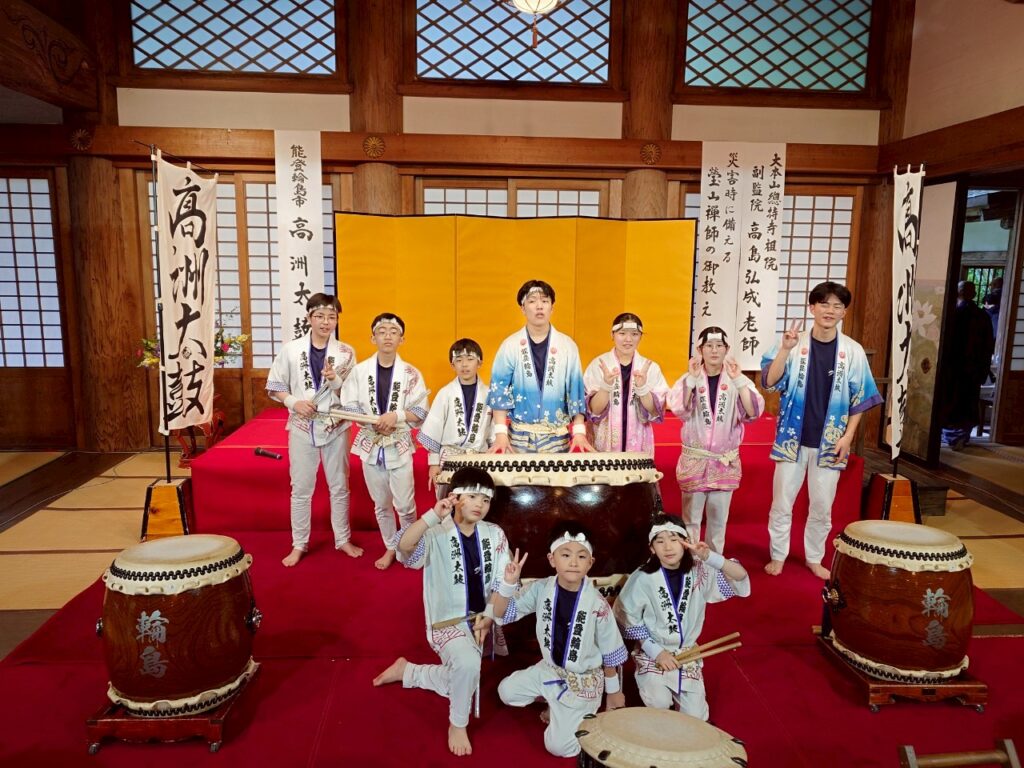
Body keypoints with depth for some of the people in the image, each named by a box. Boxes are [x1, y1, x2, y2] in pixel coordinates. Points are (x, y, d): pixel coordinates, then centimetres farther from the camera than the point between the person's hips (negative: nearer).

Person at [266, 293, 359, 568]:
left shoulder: (345, 352, -3)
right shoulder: (290, 349, -4)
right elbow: (275, 386, 1)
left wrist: (334, 379, -22)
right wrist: (294, 402, -16)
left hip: (336, 427, 1)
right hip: (302, 427, 0)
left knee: (339, 486, 12)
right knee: (301, 488, 8)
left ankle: (343, 539, 27)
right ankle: (299, 544, 22)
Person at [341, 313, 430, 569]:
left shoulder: (411, 374, -5)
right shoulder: (360, 371, -2)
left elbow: (421, 413, -6)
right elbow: (349, 408, -2)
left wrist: (395, 416, -22)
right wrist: (373, 423, -18)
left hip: (399, 446, -1)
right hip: (370, 444, 2)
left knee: (405, 504, 2)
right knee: (381, 504, 14)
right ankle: (390, 547, 32)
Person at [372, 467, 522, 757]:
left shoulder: (495, 535, -4)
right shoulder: (436, 534, -18)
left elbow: (503, 585, -3)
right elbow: (404, 546, -40)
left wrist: (487, 619, -15)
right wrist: (433, 516, -50)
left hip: (483, 619, 6)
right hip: (447, 621, -6)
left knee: (461, 685, 20)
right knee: (468, 662, -34)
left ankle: (405, 671, 42)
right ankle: (457, 724, -4)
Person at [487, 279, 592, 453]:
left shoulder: (567, 345, 2)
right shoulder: (510, 345, -1)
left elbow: (576, 390, 1)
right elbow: (499, 391, -3)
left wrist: (579, 432, -6)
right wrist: (500, 433, -11)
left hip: (558, 437, 1)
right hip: (518, 435, 0)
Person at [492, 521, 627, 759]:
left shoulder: (597, 604, -25)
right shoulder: (541, 589, -14)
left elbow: (609, 652, -11)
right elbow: (502, 613, -7)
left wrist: (613, 692, 0)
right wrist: (508, 583, -26)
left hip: (583, 680, -5)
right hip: (549, 669, 5)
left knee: (558, 746, -7)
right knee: (506, 691, 1)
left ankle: (587, 714, 21)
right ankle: (555, 706, 20)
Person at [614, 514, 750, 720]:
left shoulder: (699, 571, -10)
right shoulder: (642, 578, -17)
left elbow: (741, 579, -16)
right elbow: (627, 620, -9)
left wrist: (709, 556, -30)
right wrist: (656, 651, -13)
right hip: (652, 653, -2)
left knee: (695, 716, 0)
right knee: (659, 705, -16)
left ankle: (676, 692, 30)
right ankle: (650, 683, 16)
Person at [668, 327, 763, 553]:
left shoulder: (737, 379, -2)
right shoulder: (689, 378, -4)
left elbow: (754, 412, -16)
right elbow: (678, 408, -21)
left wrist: (738, 381, -24)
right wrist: (693, 378, -29)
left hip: (726, 460, 1)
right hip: (694, 458, -1)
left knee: (719, 517, 13)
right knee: (691, 516, 6)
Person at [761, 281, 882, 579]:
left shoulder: (853, 351, -2)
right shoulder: (794, 342, -6)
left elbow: (860, 398, 2)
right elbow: (770, 382, -14)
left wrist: (848, 436, -4)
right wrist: (785, 350, -26)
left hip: (829, 441, 1)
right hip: (793, 438, -1)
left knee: (822, 506, 11)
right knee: (782, 502, 6)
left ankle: (814, 558, 29)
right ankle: (778, 555, 23)